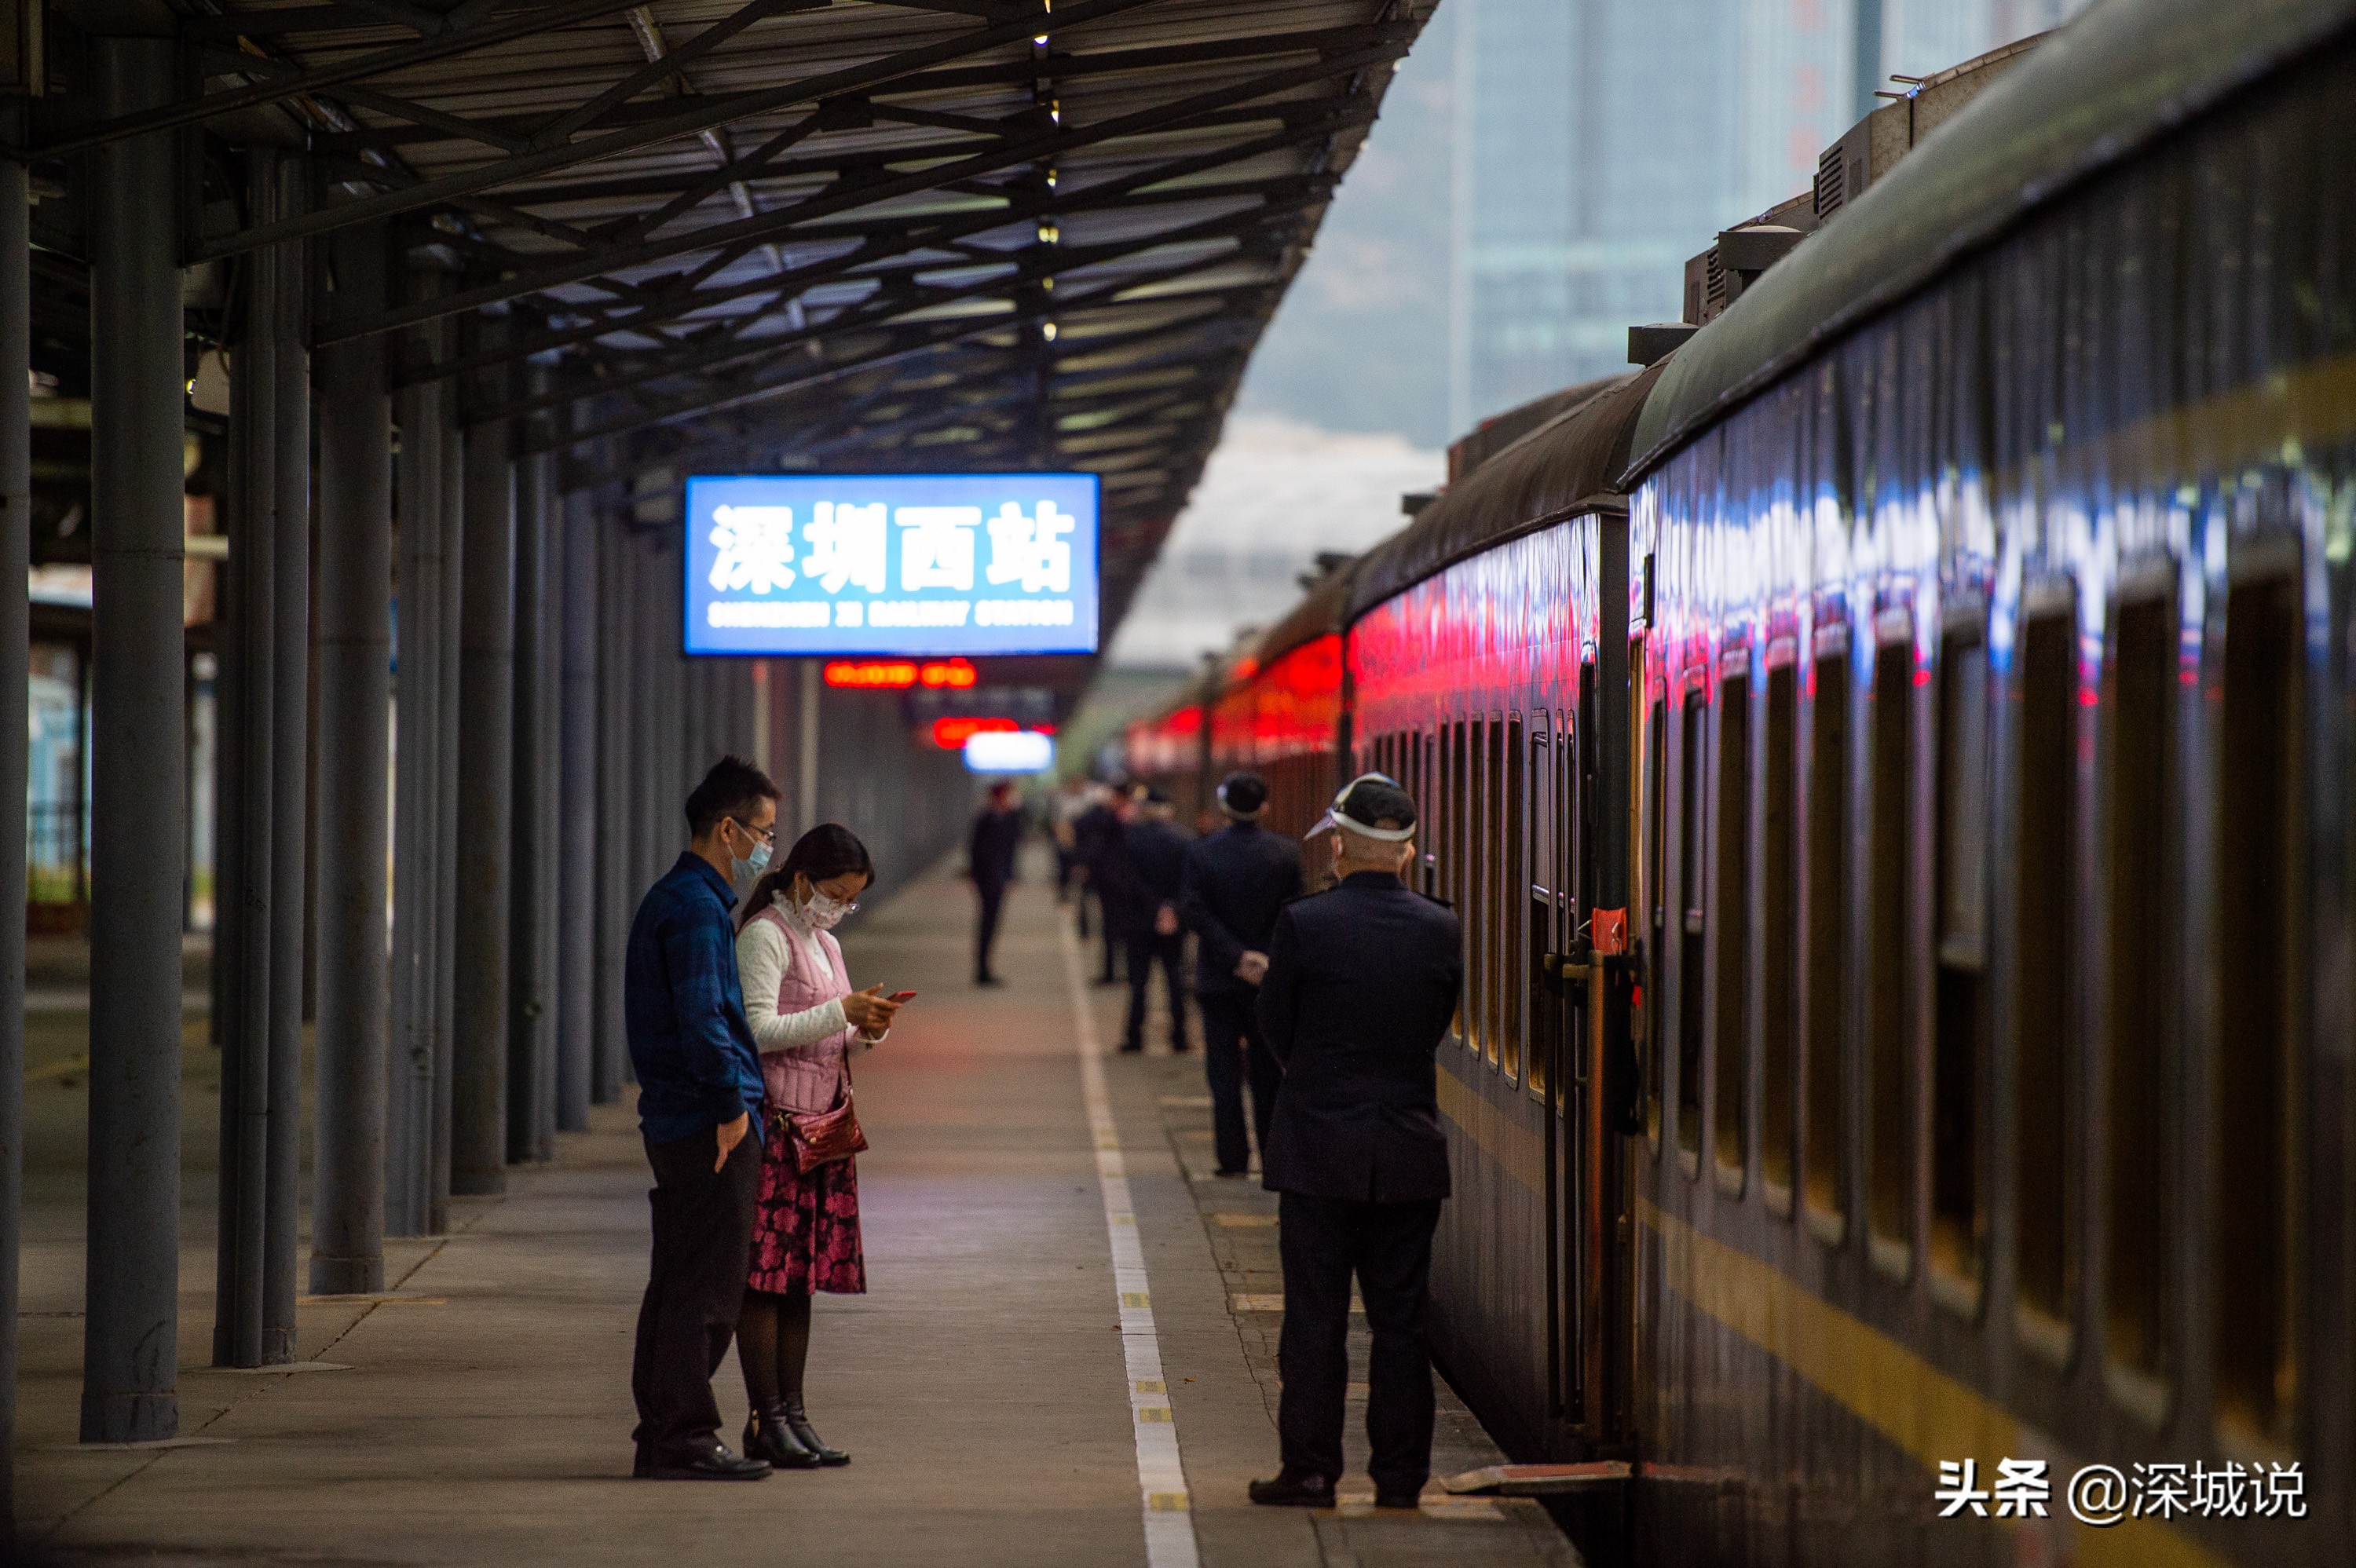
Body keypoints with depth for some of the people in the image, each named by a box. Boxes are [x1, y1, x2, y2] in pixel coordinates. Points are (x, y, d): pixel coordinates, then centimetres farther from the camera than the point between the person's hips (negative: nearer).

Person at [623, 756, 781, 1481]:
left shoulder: (669, 900, 19)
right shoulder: (697, 907, -14)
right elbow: (702, 1018, -21)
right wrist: (731, 1104, -17)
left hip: (674, 1121, 10)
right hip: (709, 1124, -10)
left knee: (679, 1282, 13)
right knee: (706, 1286, -7)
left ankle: (661, 1434, 17)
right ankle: (685, 1438, -5)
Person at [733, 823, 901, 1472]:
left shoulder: (823, 940, 19)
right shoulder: (765, 935, -8)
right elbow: (760, 1029, -17)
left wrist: (869, 1028, 3)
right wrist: (842, 1013, -19)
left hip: (821, 1124, 9)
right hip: (774, 1120, -9)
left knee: (802, 1274, 8)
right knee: (765, 1275, -7)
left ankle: (791, 1414, 10)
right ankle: (766, 1418, -7)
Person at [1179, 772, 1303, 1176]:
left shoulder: (1200, 853, -8)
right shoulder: (1287, 853, -5)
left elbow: (1193, 911, -14)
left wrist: (1236, 956, -14)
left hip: (1218, 978, -1)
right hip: (1270, 976, 1)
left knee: (1224, 1072, 5)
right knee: (1267, 1073, 11)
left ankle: (1233, 1158, 3)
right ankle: (1273, 1154, 12)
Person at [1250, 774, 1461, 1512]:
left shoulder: (1303, 923, -11)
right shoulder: (1441, 930, -2)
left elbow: (1275, 1028, -1)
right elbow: (1437, 1027, 7)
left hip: (1319, 1150, -2)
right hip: (1410, 1154, 3)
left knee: (1315, 1318, 4)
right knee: (1400, 1320, 8)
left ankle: (1311, 1470, 5)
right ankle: (1399, 1474, 11)